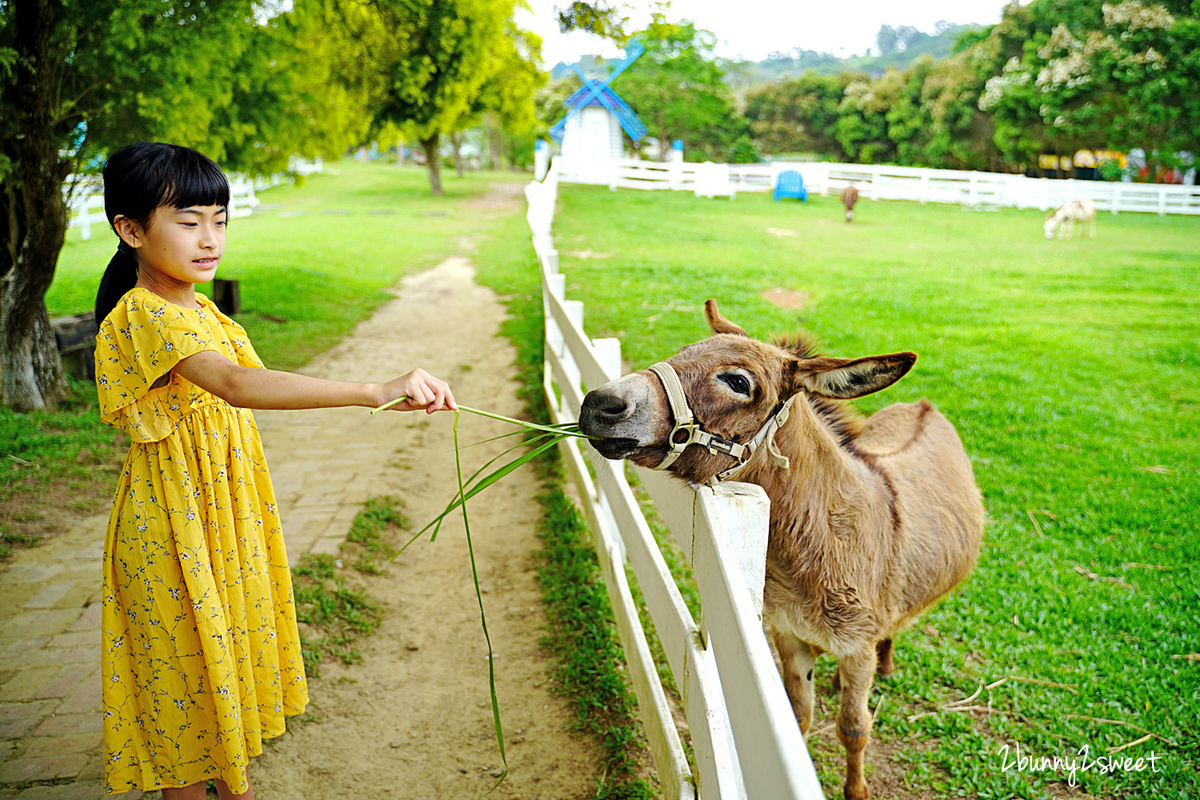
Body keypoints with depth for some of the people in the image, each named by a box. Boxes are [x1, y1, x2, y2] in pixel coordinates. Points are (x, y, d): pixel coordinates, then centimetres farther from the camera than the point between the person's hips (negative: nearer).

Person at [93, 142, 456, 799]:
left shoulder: (199, 310, 6)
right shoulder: (144, 317, -25)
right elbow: (237, 386, -42)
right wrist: (375, 393, -52)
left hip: (228, 517, 9)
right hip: (174, 529, -9)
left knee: (233, 649, 20)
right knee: (189, 668, 6)